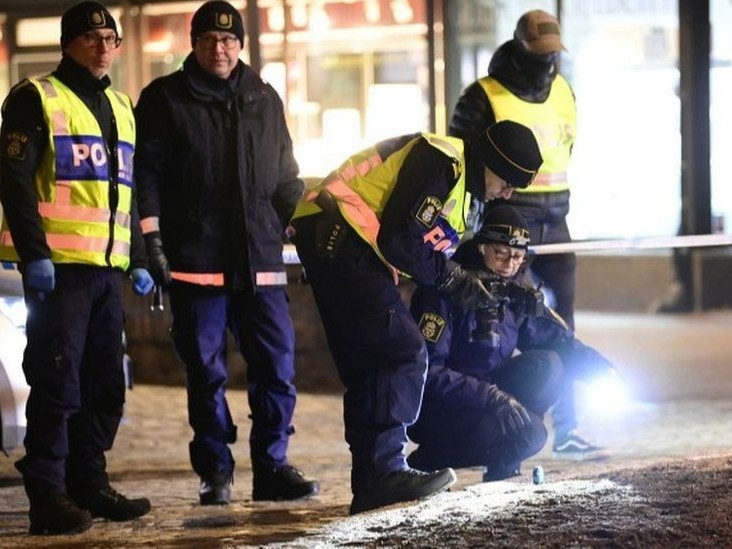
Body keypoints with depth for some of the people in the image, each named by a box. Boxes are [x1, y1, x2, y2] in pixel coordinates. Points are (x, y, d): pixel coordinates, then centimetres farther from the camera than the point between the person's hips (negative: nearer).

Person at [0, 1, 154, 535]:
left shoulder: (121, 107, 20)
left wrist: (139, 260, 20)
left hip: (108, 268, 7)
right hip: (57, 265, -7)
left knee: (105, 384, 9)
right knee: (58, 381, -9)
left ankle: (89, 482, 18)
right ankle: (47, 495, -6)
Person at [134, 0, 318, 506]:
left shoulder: (264, 99, 15)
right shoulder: (165, 99, 4)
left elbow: (286, 175, 21)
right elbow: (147, 173, 0)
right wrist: (152, 238, -9)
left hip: (260, 257, 3)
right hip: (195, 260, -3)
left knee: (277, 364, -1)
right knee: (206, 371, 1)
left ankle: (272, 467, 7)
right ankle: (216, 473, 9)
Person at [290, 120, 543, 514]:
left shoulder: (458, 177, 20)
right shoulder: (442, 162, -13)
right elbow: (400, 241, -18)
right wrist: (454, 279, -8)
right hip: (338, 236, -11)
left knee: (367, 365, 11)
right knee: (403, 352, -14)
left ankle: (371, 483, 12)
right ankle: (384, 471, -14)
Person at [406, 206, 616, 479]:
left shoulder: (515, 294, 5)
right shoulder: (447, 291, -19)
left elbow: (558, 340, 6)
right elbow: (427, 369, -26)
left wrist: (601, 368, -15)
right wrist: (492, 396, -33)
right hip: (432, 410, -7)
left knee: (546, 365, -12)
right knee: (529, 433, -25)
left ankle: (501, 466, -3)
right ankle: (424, 461, -7)